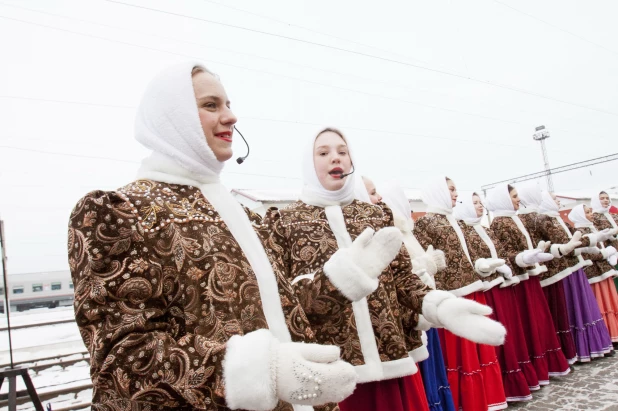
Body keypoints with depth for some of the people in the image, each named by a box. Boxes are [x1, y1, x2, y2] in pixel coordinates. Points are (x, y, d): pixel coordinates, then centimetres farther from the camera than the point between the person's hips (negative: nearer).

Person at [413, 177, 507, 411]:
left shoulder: (452, 221, 16)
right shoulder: (425, 222, -9)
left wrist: (486, 266, 21)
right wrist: (439, 295, -20)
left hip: (471, 291, 8)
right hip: (453, 297, -8)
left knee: (480, 349, 15)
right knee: (460, 355, 1)